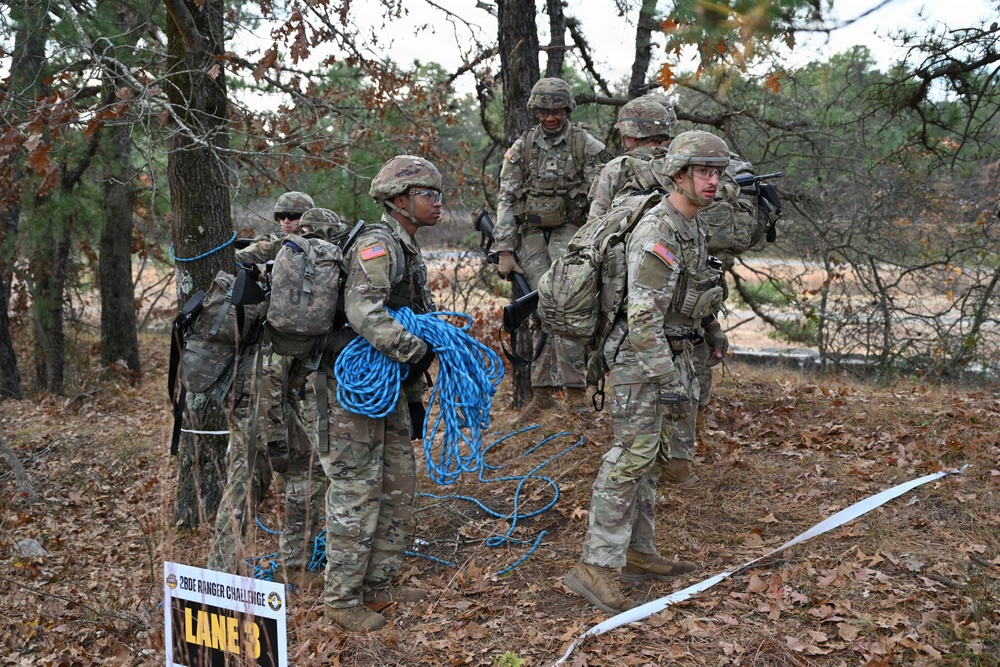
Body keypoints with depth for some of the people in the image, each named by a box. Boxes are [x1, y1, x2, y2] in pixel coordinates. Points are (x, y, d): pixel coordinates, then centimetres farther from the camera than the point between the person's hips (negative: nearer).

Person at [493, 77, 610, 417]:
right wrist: (504, 251, -2)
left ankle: (575, 389, -13)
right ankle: (543, 392, 6)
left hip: (570, 232, -2)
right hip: (532, 235, 3)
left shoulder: (587, 145, 0)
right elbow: (506, 200, 4)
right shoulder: (521, 147, 6)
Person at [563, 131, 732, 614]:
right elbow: (642, 317, -25)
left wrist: (684, 373, 23)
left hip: (671, 354, 10)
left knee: (649, 460, 14)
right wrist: (669, 381, -25)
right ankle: (596, 569, -8)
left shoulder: (691, 228, 13)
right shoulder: (657, 233, -20)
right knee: (630, 459, -11)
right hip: (642, 359, -10)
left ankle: (638, 554, 23)